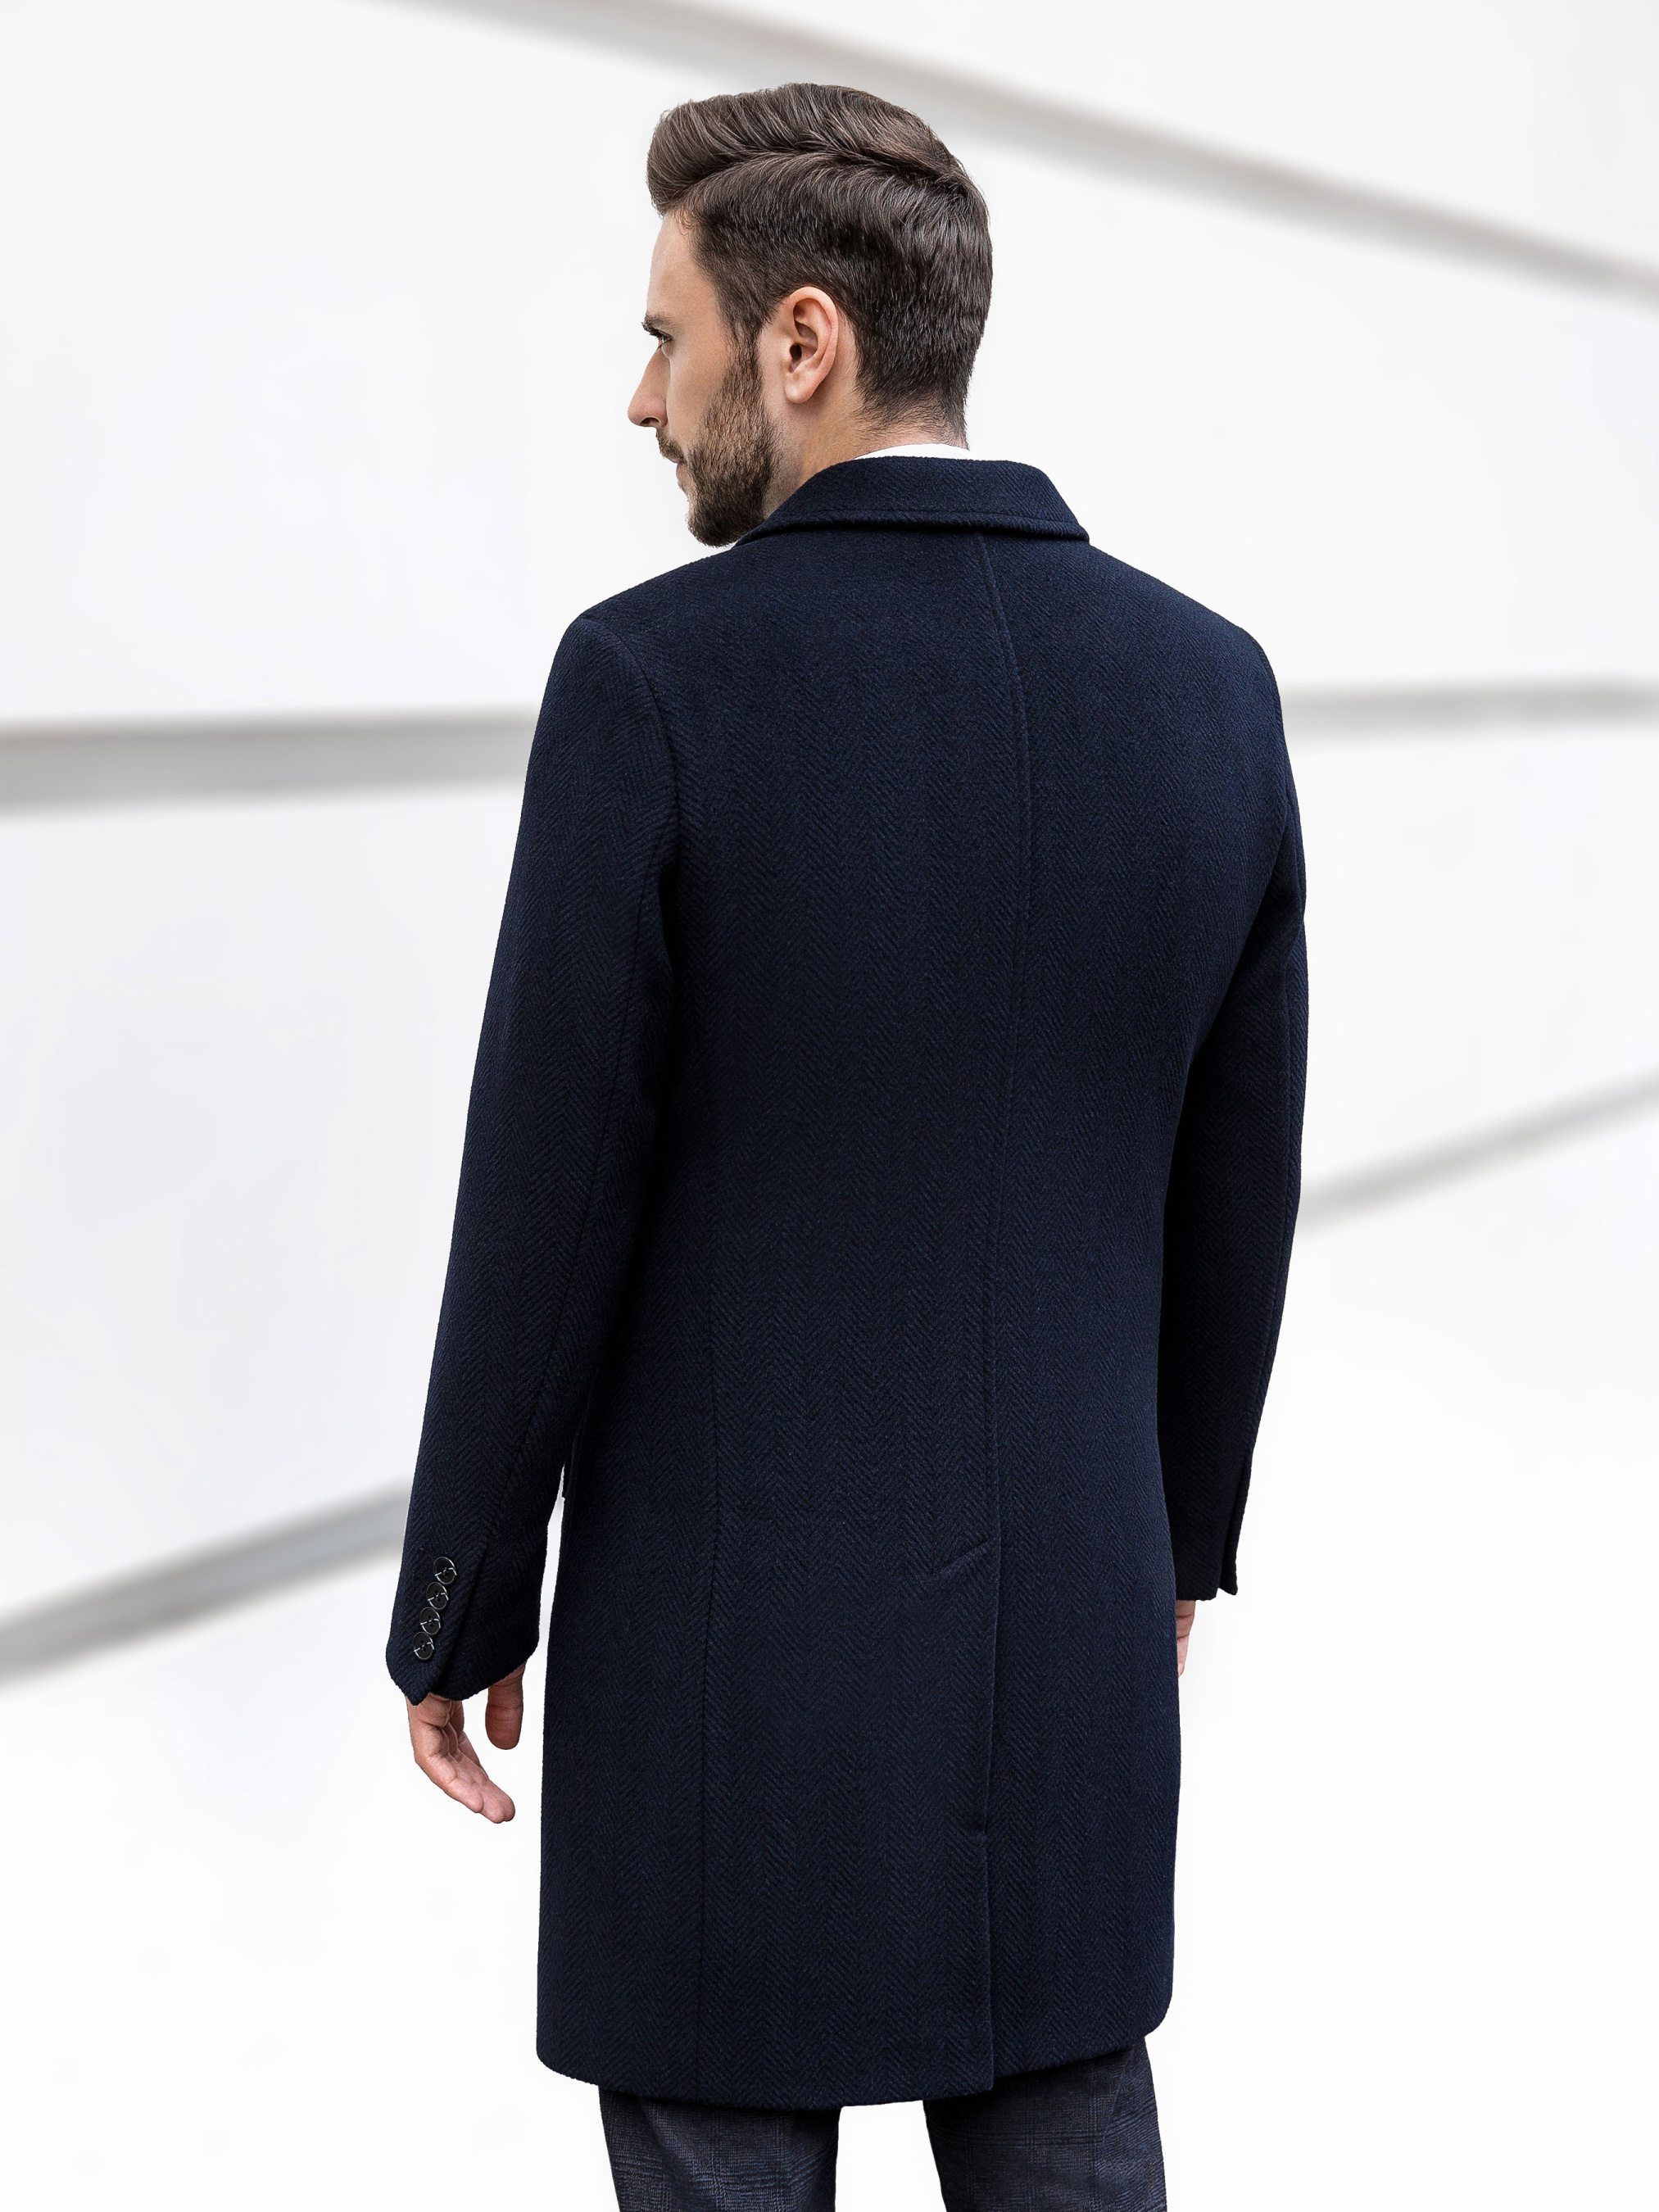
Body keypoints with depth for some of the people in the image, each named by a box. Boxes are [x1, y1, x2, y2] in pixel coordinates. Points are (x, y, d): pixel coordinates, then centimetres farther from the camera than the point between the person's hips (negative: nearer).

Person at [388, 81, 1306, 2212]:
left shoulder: (656, 680, -18)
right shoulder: (1206, 682, -3)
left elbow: (547, 1205, -14)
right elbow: (1235, 1183, 6)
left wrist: (455, 1608, -1)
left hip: (738, 1629, -4)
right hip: (1058, 1616, 5)